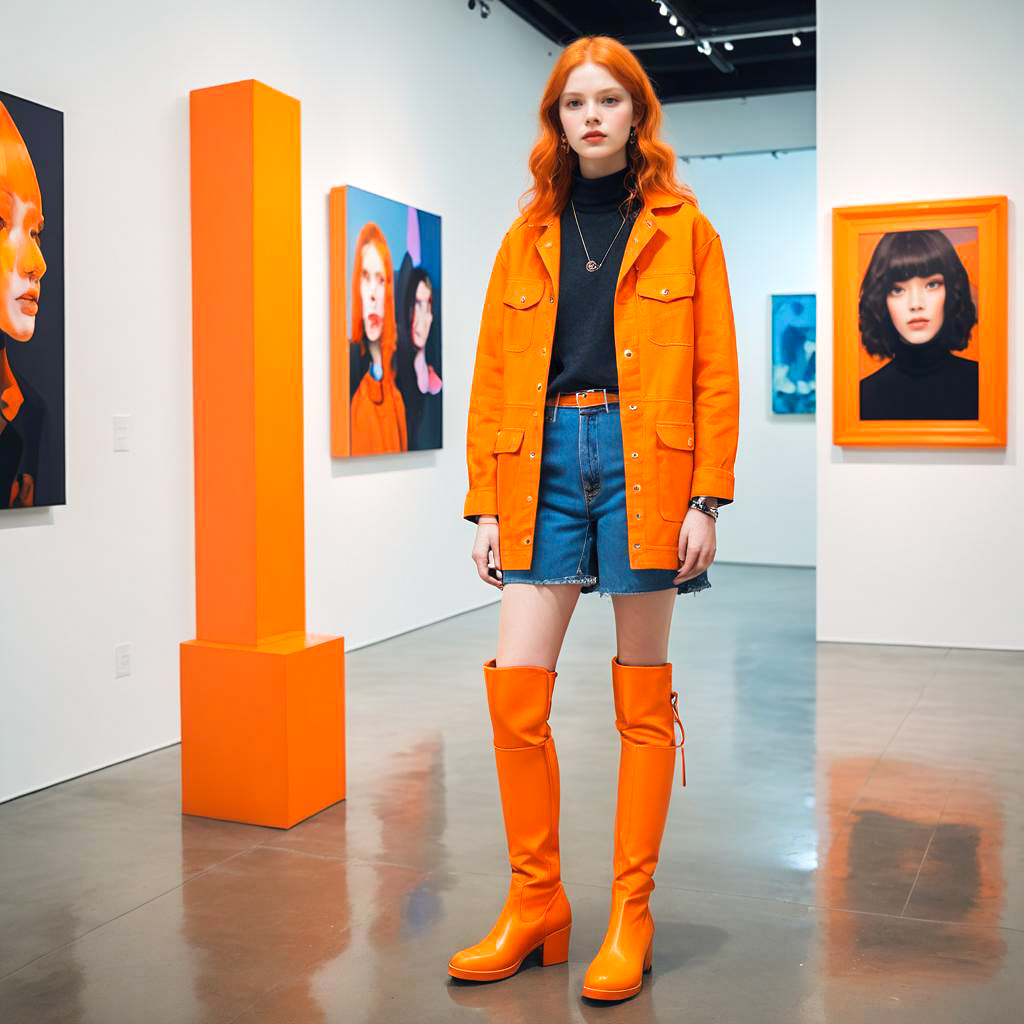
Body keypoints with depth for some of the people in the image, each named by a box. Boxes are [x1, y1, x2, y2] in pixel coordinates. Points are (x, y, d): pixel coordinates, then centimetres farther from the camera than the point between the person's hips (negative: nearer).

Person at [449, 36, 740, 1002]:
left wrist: (706, 498, -8)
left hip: (642, 463, -2)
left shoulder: (682, 229, 8)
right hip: (544, 463, 3)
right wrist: (485, 505, 4)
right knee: (513, 688, -4)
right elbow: (493, 375, 11)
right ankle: (535, 902, 13)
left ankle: (630, 915, 15)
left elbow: (715, 374, 1)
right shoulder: (527, 238, 14)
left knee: (642, 698, 4)